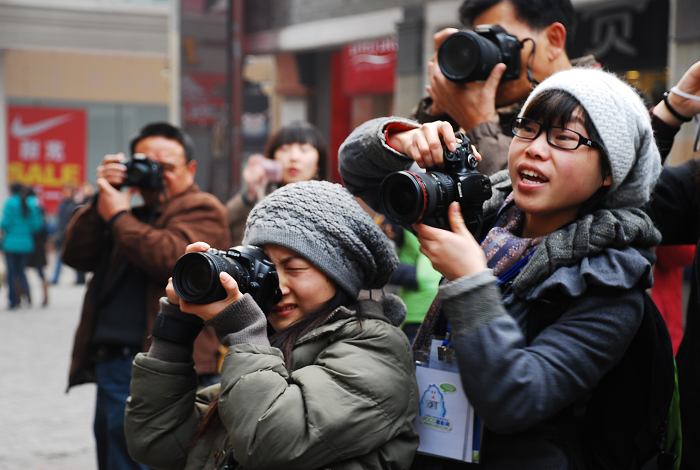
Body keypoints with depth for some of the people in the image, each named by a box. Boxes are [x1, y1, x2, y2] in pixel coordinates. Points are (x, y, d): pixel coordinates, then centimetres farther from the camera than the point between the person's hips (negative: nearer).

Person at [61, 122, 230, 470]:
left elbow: (174, 257, -20)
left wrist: (117, 216, -8)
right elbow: (77, 255, 14)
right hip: (110, 365, 9)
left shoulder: (201, 209, 0)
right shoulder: (135, 215, 23)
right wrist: (102, 201, 2)